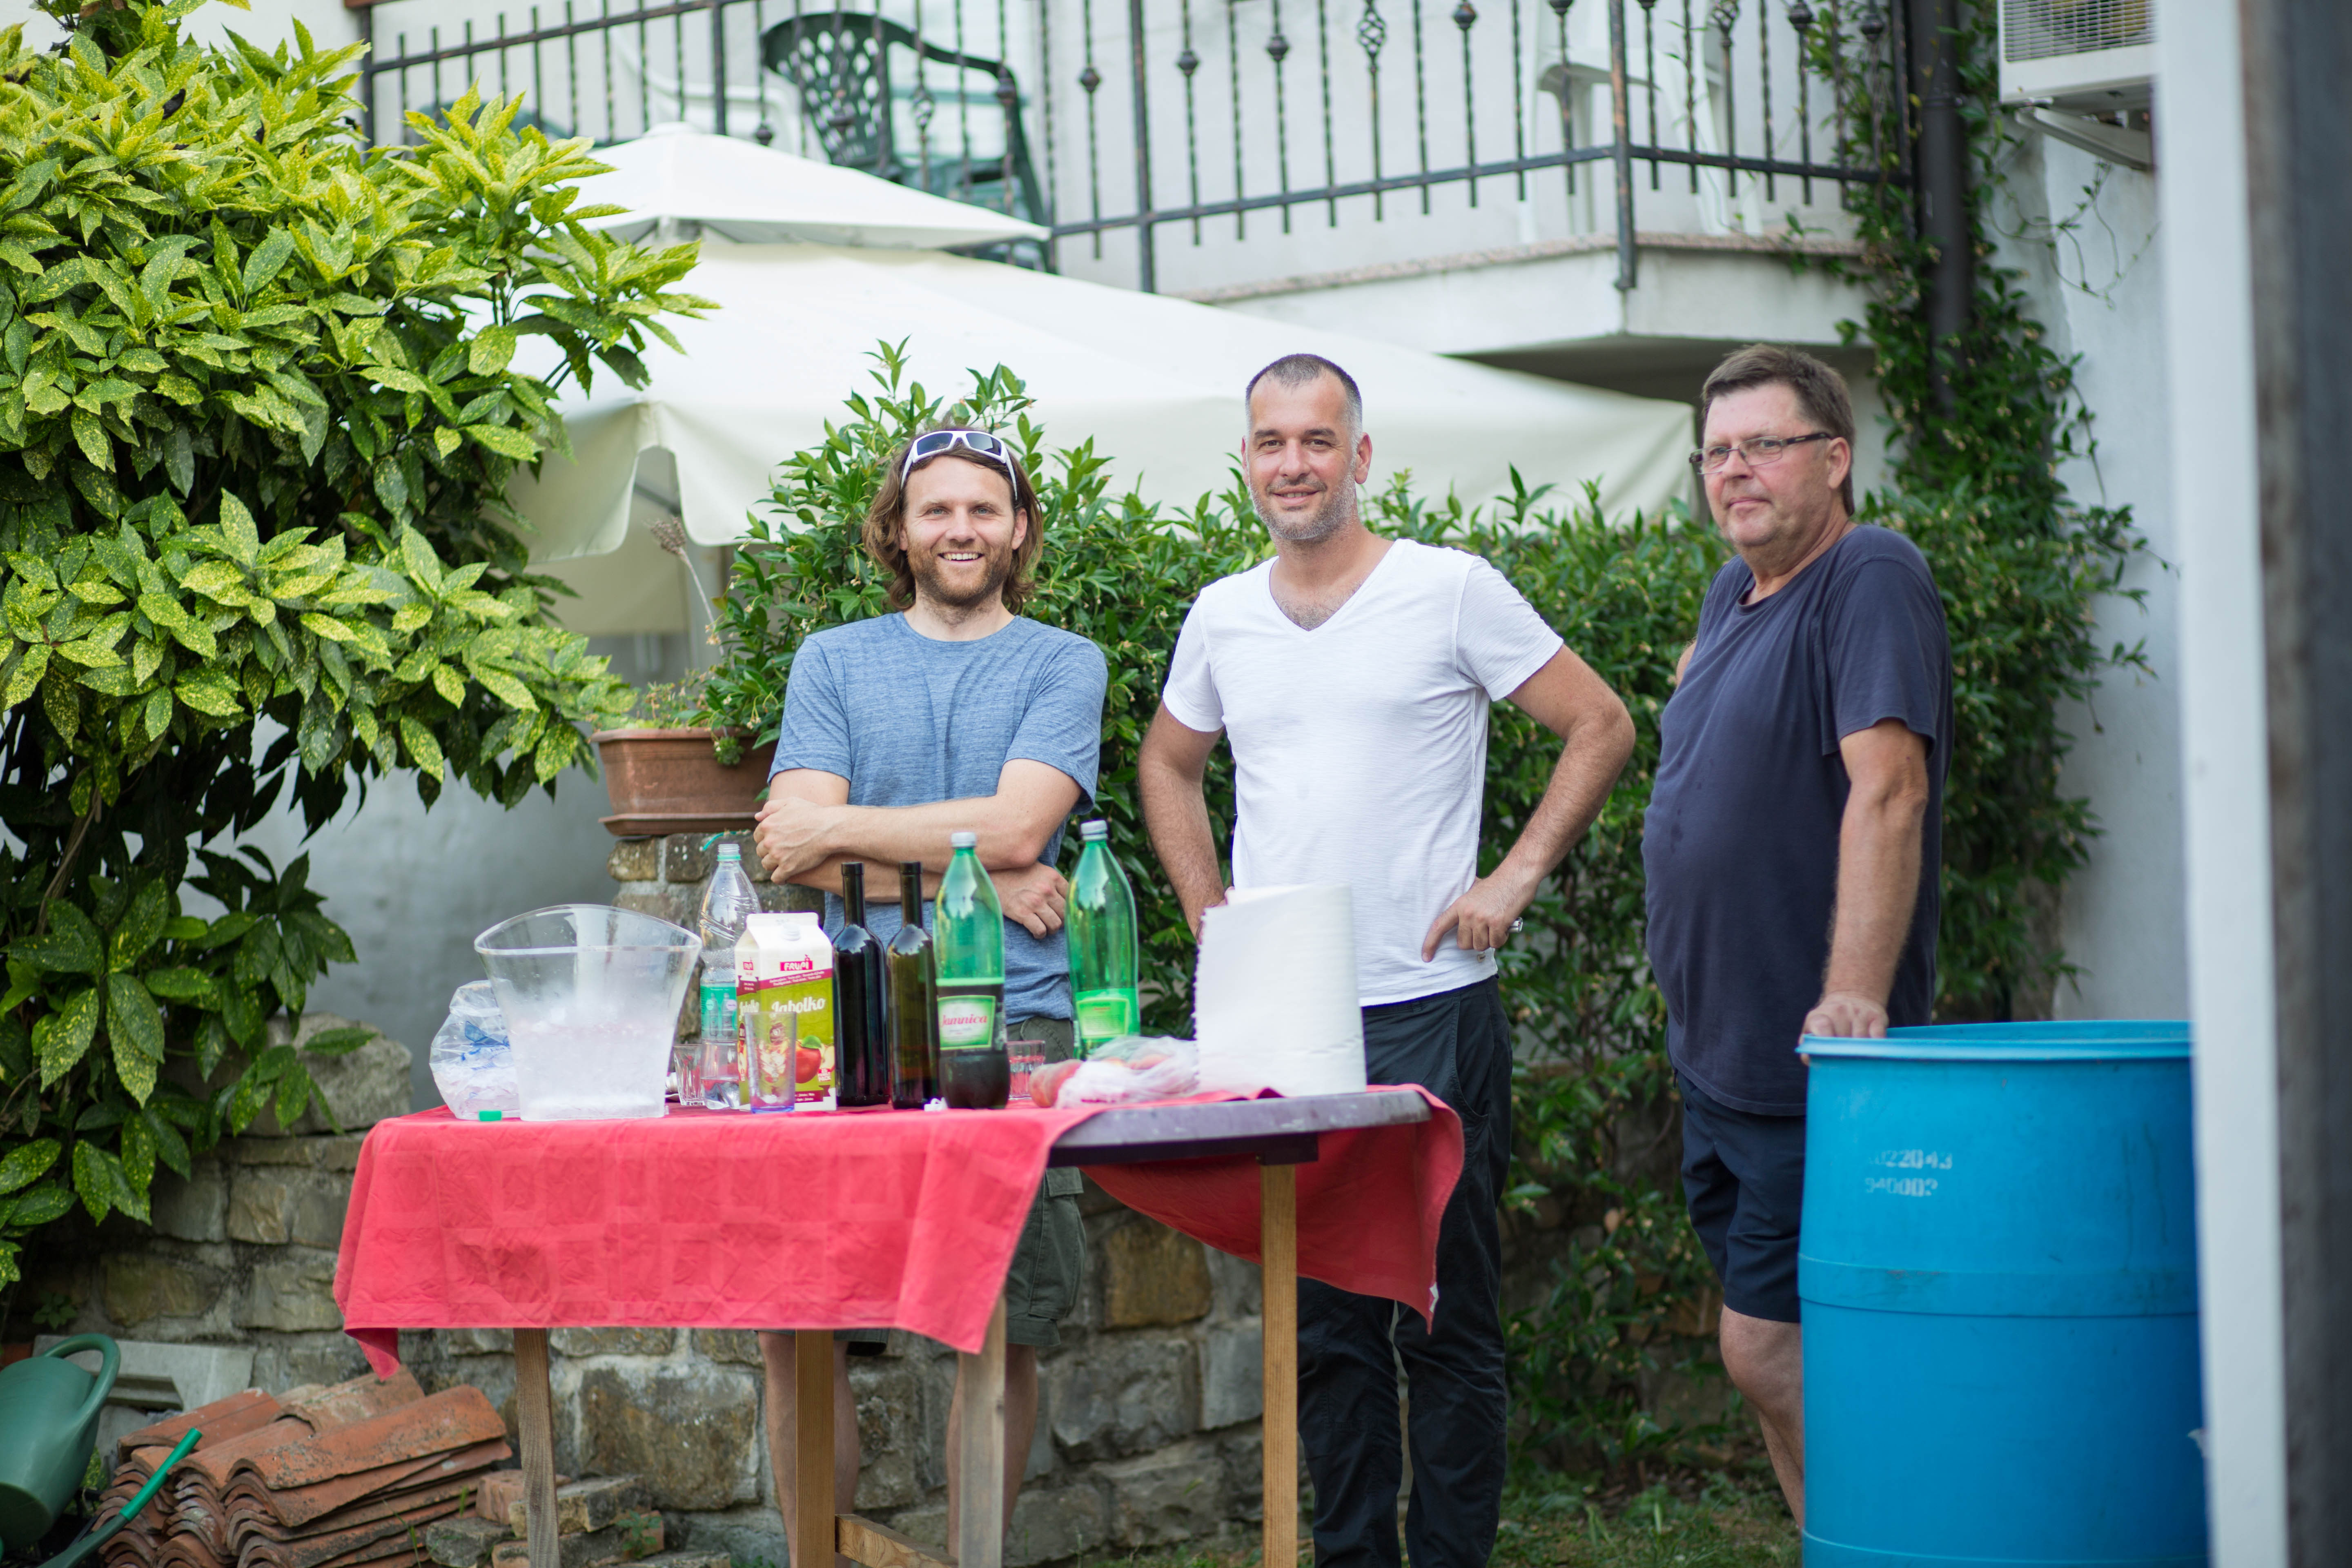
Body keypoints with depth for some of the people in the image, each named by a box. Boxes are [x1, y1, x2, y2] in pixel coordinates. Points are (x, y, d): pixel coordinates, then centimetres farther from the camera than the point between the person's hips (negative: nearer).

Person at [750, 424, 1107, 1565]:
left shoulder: (1062, 666, 11)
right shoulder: (833, 662, 14)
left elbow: (1017, 826, -6)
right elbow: (789, 848, 0)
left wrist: (838, 830, -3)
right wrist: (980, 879, -6)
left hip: (1010, 1028, -1)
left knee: (1001, 1335, -1)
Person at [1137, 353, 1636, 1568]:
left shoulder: (1449, 591, -3)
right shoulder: (1222, 616, 10)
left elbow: (1599, 726, 1)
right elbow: (1168, 765, 26)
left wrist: (1514, 879, -6)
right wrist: (1208, 912, 13)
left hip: (1428, 1012, -4)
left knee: (1445, 1319, 0)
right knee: (1320, 1321, 10)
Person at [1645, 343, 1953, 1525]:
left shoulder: (1871, 578, -14)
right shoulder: (1733, 593, 13)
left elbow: (1887, 790, -25)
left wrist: (1852, 995, -32)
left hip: (1808, 1063, -9)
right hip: (1717, 1057, 9)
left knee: (1768, 1356, -10)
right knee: (1771, 1358, 13)